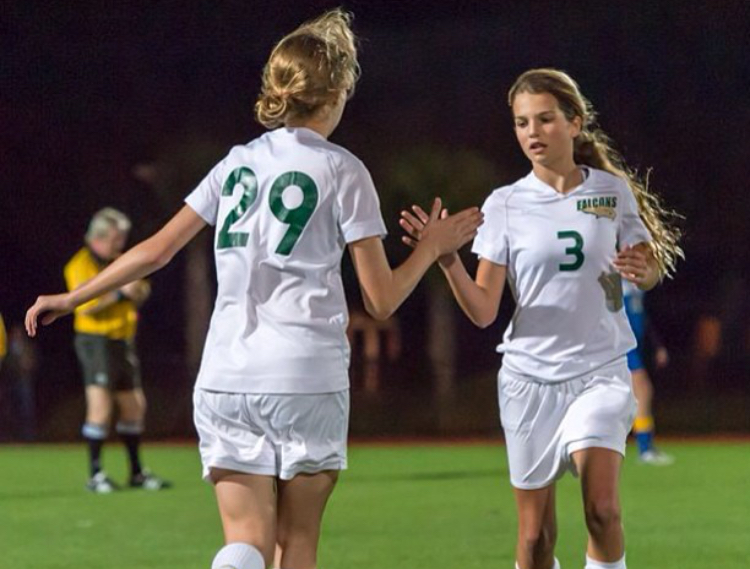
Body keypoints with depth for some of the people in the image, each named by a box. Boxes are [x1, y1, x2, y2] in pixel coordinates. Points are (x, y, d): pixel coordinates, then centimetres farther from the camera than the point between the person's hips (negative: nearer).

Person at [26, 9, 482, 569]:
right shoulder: (341, 170, 0)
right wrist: (433, 246, 15)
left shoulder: (237, 163, 11)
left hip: (225, 379, 3)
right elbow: (382, 298, -1)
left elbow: (155, 251, 11)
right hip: (308, 376, -3)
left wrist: (70, 299, 23)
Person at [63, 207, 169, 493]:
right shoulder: (81, 265, -8)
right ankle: (95, 474, -11)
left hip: (123, 341, 8)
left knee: (134, 405, 10)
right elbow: (84, 304, -20)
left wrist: (139, 290, 2)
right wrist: (119, 292, -21)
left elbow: (138, 295, 26)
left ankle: (136, 472, 19)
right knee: (101, 405, -14)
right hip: (96, 340, -8)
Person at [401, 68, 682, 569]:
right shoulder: (505, 205, -1)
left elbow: (650, 271, 14)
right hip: (529, 377, 1)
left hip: (601, 372, -1)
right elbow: (483, 311, -5)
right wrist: (448, 260, -23)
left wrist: (644, 270, -10)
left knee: (602, 507, -20)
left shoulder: (612, 190, 1)